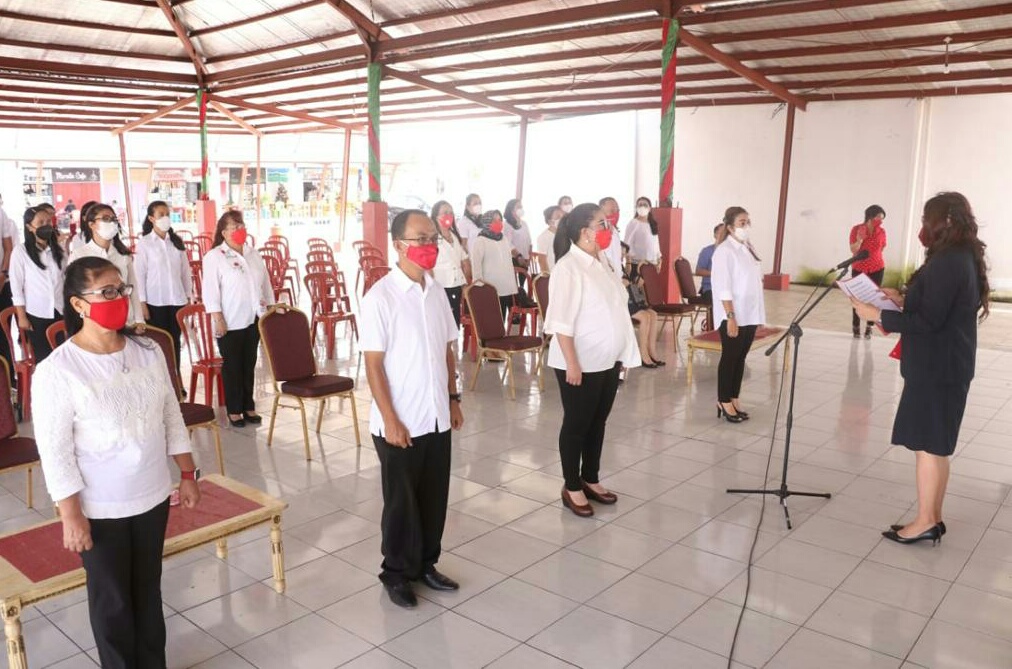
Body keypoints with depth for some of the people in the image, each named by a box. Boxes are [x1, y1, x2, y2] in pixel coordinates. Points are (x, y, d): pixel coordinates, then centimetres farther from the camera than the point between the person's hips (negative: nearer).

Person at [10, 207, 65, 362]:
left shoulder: (57, 249, 8)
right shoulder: (20, 251, -4)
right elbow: (16, 287, -4)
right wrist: (22, 317, -6)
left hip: (59, 312, 3)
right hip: (35, 315, -3)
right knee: (43, 357, 4)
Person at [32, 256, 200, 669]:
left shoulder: (149, 353, -3)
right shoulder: (56, 371, -18)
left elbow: (172, 418, 6)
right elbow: (54, 452, -15)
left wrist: (187, 474, 7)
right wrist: (71, 515, -14)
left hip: (152, 497, 5)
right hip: (99, 509, -4)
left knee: (148, 591, 20)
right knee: (112, 600, 13)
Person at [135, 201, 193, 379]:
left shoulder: (177, 241, 7)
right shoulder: (144, 243, -3)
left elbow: (186, 270, 10)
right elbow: (140, 274, -5)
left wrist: (189, 296, 7)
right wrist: (142, 302, -8)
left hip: (177, 300, 3)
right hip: (155, 301, -3)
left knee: (175, 341, 8)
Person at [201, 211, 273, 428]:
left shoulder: (253, 253, 11)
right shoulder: (214, 256, -7)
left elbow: (265, 283, 15)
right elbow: (210, 289, -12)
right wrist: (218, 319, -17)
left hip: (253, 319, 5)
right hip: (230, 322, -5)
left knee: (249, 365, 12)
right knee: (232, 366, 4)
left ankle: (248, 406, 22)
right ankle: (234, 410, 14)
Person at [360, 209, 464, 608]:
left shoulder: (436, 292, 5)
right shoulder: (380, 297, -14)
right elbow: (373, 364, -14)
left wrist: (453, 399, 11)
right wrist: (390, 420, -16)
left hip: (437, 418, 6)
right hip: (400, 422, -6)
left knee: (434, 498, 16)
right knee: (401, 501, 9)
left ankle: (425, 564, 35)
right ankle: (396, 573, 28)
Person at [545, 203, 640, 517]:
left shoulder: (601, 263, 9)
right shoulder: (569, 267, -17)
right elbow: (561, 321, -21)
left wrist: (622, 354, 14)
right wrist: (572, 363, -23)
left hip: (608, 360, 8)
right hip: (581, 363, -8)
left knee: (598, 423, 17)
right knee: (577, 424, 5)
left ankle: (590, 479, 32)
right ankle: (571, 487, 19)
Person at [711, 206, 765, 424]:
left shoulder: (748, 248, 11)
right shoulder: (724, 251, -14)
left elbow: (755, 280, 15)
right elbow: (723, 287, -18)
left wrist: (759, 313, 13)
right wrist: (730, 316, -21)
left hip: (750, 314, 8)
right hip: (733, 316, -7)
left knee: (741, 358, 12)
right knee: (729, 357, 1)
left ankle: (734, 398, 21)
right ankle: (724, 401, 12)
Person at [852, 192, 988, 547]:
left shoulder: (946, 262, -20)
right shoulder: (963, 258, 11)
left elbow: (929, 321, -22)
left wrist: (878, 315, -17)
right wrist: (904, 301, 14)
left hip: (936, 368, -10)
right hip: (948, 365, 10)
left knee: (927, 444, 0)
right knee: (936, 445, 14)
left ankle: (925, 522, 9)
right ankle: (932, 518, 23)